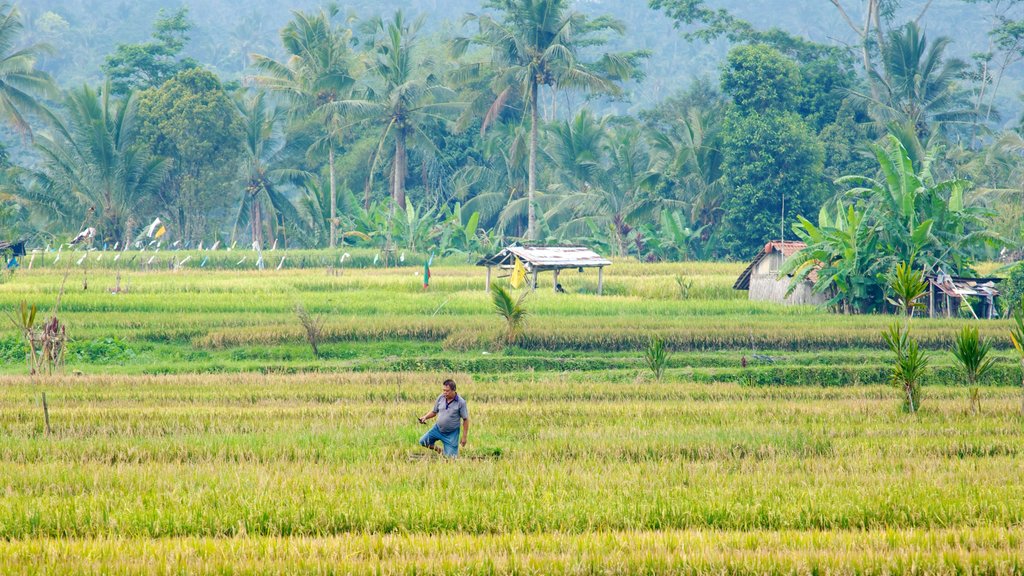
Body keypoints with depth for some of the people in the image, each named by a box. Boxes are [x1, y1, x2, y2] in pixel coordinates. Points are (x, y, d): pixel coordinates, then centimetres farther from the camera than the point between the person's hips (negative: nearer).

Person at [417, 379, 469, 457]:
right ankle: (439, 451, 23)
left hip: (451, 433, -4)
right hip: (438, 429, 4)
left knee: (450, 456, -5)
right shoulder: (441, 398, -6)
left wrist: (464, 437, -11)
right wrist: (425, 417, -12)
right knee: (423, 442, 0)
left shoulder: (461, 402, -18)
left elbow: (465, 420, -11)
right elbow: (434, 412, 8)